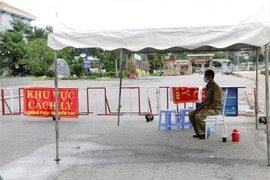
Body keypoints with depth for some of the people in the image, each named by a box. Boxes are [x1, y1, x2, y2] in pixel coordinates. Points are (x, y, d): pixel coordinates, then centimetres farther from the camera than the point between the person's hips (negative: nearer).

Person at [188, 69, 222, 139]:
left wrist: (205, 109, -25)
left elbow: (216, 102, -22)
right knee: (191, 114, -1)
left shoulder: (216, 87, -17)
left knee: (198, 116, -29)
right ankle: (199, 133, 4)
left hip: (215, 109, -10)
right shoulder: (208, 86, 13)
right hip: (207, 107, 10)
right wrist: (201, 107, 7)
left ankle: (205, 133, -9)